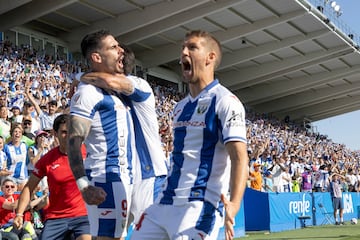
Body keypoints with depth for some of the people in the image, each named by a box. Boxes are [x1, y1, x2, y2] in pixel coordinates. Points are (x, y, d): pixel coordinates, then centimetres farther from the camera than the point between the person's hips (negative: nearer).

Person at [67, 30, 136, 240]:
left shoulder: (114, 90, 16)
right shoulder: (88, 92, -14)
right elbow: (74, 141, -22)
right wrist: (84, 186, -31)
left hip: (123, 177, 10)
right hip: (106, 178, -10)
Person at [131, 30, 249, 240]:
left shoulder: (225, 101, -8)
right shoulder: (180, 107, 17)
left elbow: (239, 157, -18)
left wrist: (233, 204, -33)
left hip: (200, 206, -8)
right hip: (165, 203, 8)